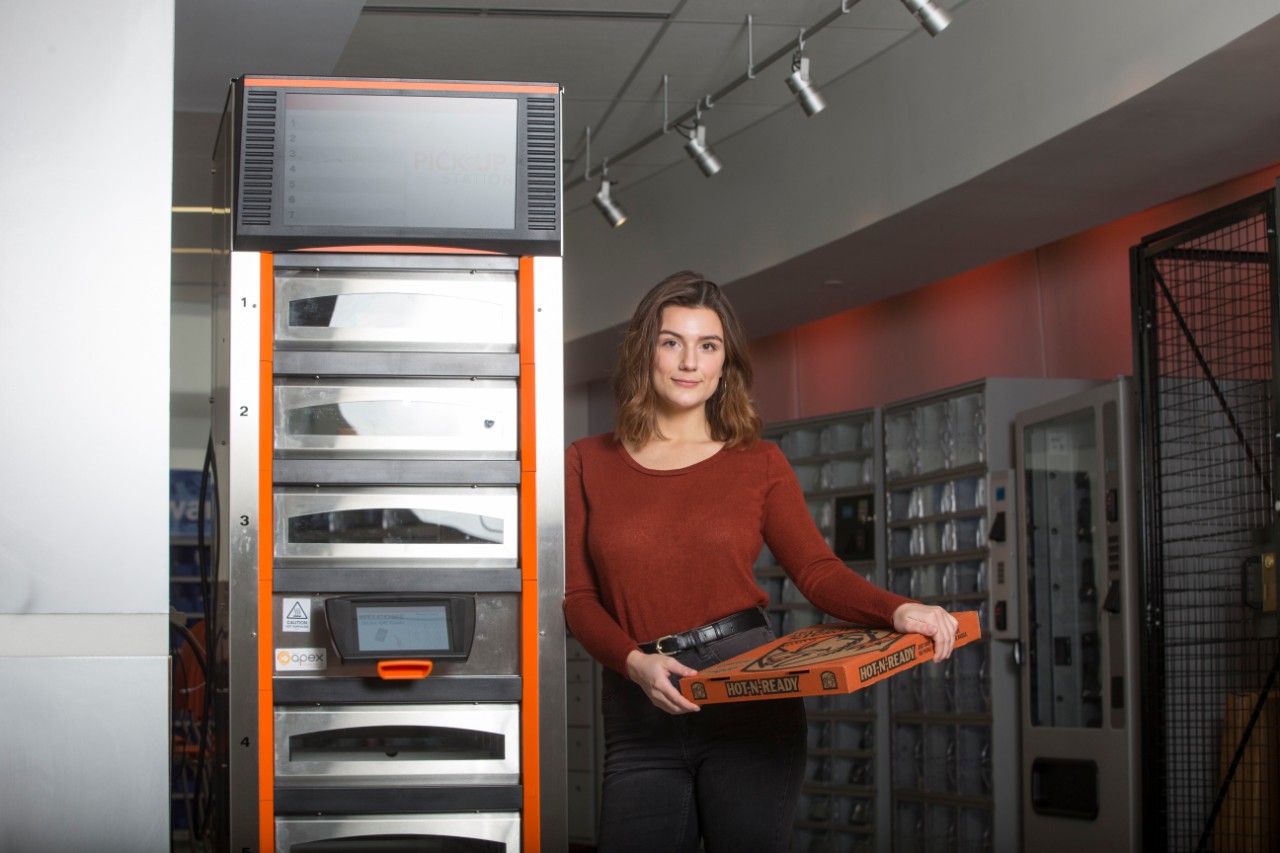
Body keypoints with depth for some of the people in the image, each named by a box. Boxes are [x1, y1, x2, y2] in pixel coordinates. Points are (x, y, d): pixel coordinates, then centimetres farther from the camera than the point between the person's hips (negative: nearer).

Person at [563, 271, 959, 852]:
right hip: (640, 714, 0)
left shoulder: (759, 463, 9)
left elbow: (816, 569, -1)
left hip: (748, 698, 0)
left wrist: (896, 611, -20)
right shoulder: (587, 465, 8)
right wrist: (635, 663, -16)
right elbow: (577, 597, 2)